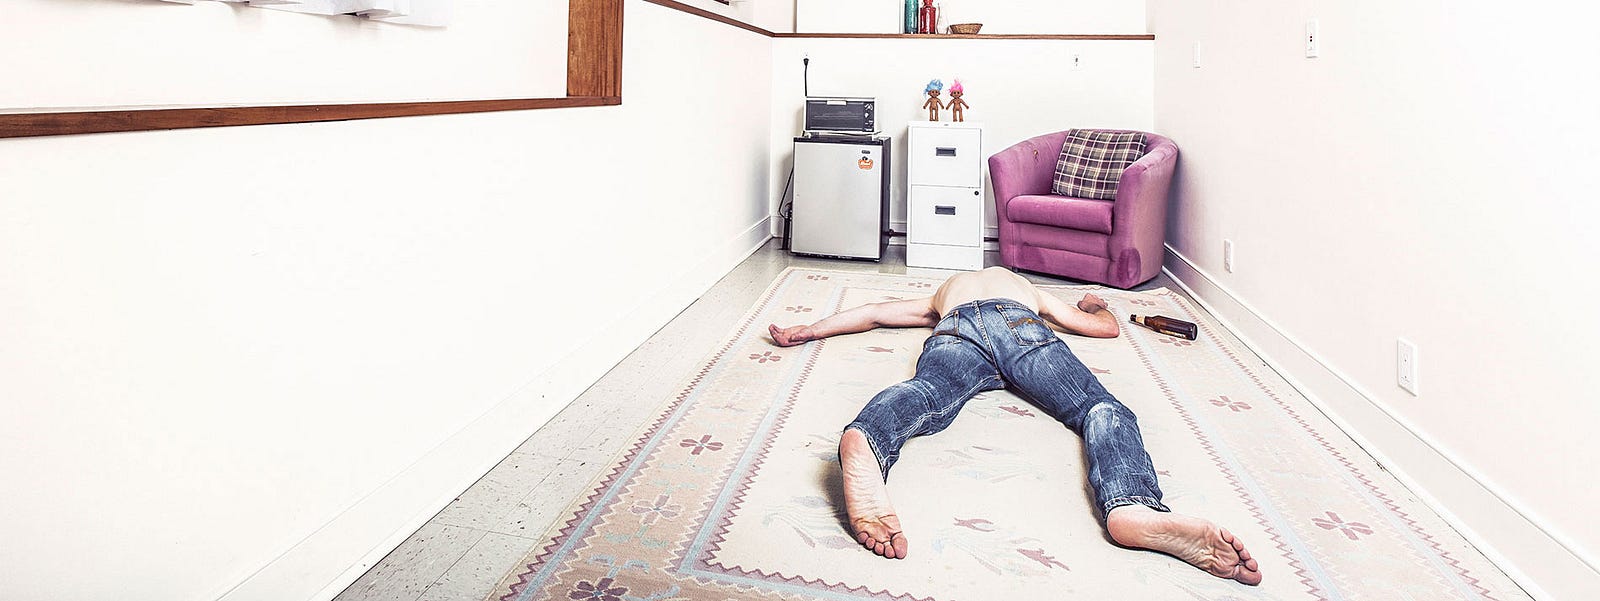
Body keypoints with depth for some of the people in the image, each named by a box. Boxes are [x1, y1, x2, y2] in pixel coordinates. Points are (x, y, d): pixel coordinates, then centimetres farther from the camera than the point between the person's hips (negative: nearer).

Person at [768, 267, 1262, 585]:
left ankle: (865, 444, -66)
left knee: (926, 393, -29)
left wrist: (809, 331, 44)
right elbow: (1107, 327, 49)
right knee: (1101, 409, -16)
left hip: (956, 327, 1)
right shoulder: (1029, 290, 47)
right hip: (1021, 324, 0)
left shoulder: (944, 291, 48)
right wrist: (1091, 305, 72)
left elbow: (873, 313, 39)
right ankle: (1132, 507, -50)